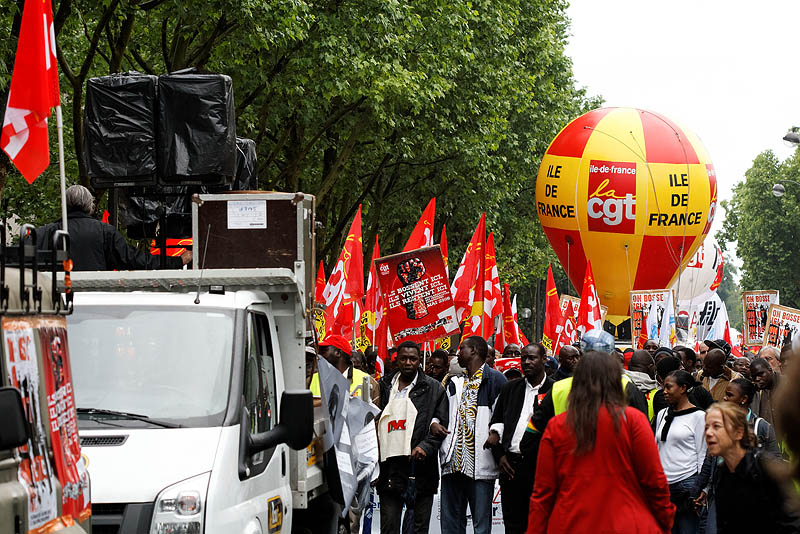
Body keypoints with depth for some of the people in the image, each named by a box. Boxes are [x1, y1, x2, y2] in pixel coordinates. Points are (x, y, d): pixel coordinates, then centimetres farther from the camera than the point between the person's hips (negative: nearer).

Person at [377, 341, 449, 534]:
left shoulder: (433, 388, 5)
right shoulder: (386, 388, 14)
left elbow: (442, 424, 1)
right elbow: (377, 426, 17)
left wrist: (425, 446, -16)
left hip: (420, 467, -2)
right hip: (390, 467, 2)